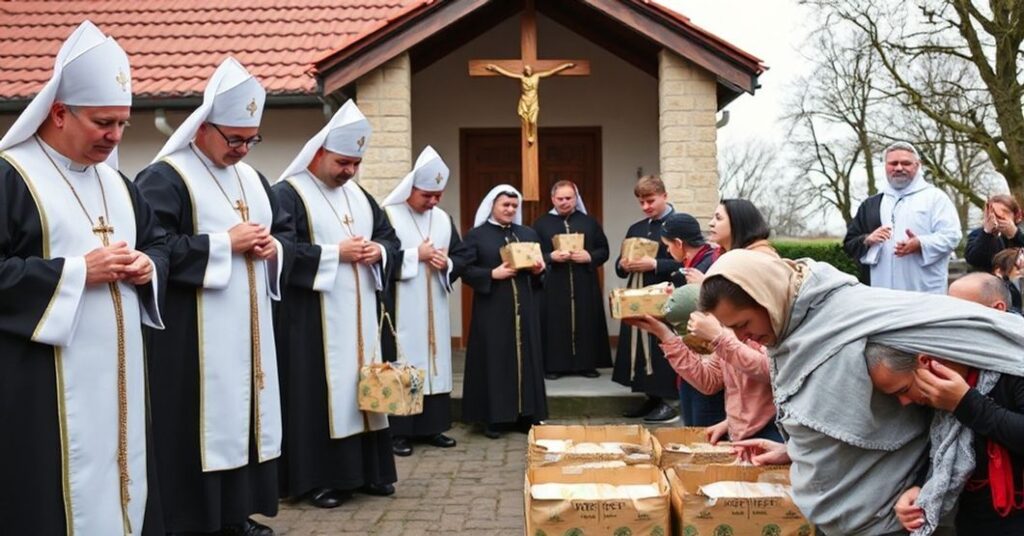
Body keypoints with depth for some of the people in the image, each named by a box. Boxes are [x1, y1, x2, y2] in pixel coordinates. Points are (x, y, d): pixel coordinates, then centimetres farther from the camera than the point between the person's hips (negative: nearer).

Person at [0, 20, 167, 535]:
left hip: (119, 374, 7)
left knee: (117, 477, 12)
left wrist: (147, 267, -1)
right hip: (46, 386, -7)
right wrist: (78, 271, -19)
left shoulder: (116, 182, 14)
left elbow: (157, 242, 21)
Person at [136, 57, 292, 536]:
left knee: (244, 413, 12)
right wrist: (225, 242, -18)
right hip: (194, 337, -8)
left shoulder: (250, 177, 15)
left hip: (249, 330, 8)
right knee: (204, 423, -4)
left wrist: (273, 246, -2)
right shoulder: (165, 178, -9)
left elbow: (285, 228, 22)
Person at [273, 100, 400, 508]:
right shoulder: (288, 194, -8)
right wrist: (336, 253, -18)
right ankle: (317, 478, 4)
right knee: (318, 392, -4)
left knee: (362, 385, 9)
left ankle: (368, 470, 18)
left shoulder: (359, 195, 15)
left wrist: (378, 251, -4)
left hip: (360, 316, 7)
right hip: (312, 318, -7)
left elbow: (391, 237, 19)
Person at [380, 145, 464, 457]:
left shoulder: (444, 219, 10)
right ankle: (399, 432, 4)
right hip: (400, 310, -6)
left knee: (435, 363, 8)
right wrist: (415, 255, -15)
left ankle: (431, 427, 17)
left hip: (434, 309, 6)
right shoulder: (388, 216, -8)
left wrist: (447, 264, -9)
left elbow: (461, 257, 13)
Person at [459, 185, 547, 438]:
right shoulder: (476, 235, 2)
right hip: (492, 310, -4)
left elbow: (540, 263, 18)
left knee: (526, 358, 5)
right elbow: (466, 270, -4)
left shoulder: (528, 234, 15)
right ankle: (494, 418, 4)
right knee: (494, 360, -2)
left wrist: (539, 269, -5)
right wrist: (493, 274, -17)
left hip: (525, 308, 4)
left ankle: (527, 414, 11)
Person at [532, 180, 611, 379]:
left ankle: (586, 363, 10)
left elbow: (604, 250, 8)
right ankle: (554, 365, 3)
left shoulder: (589, 222, 10)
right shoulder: (541, 223, 5)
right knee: (555, 324, -3)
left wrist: (589, 257, -11)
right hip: (553, 286, -1)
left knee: (585, 323, 2)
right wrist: (550, 257, -15)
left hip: (584, 285, 2)